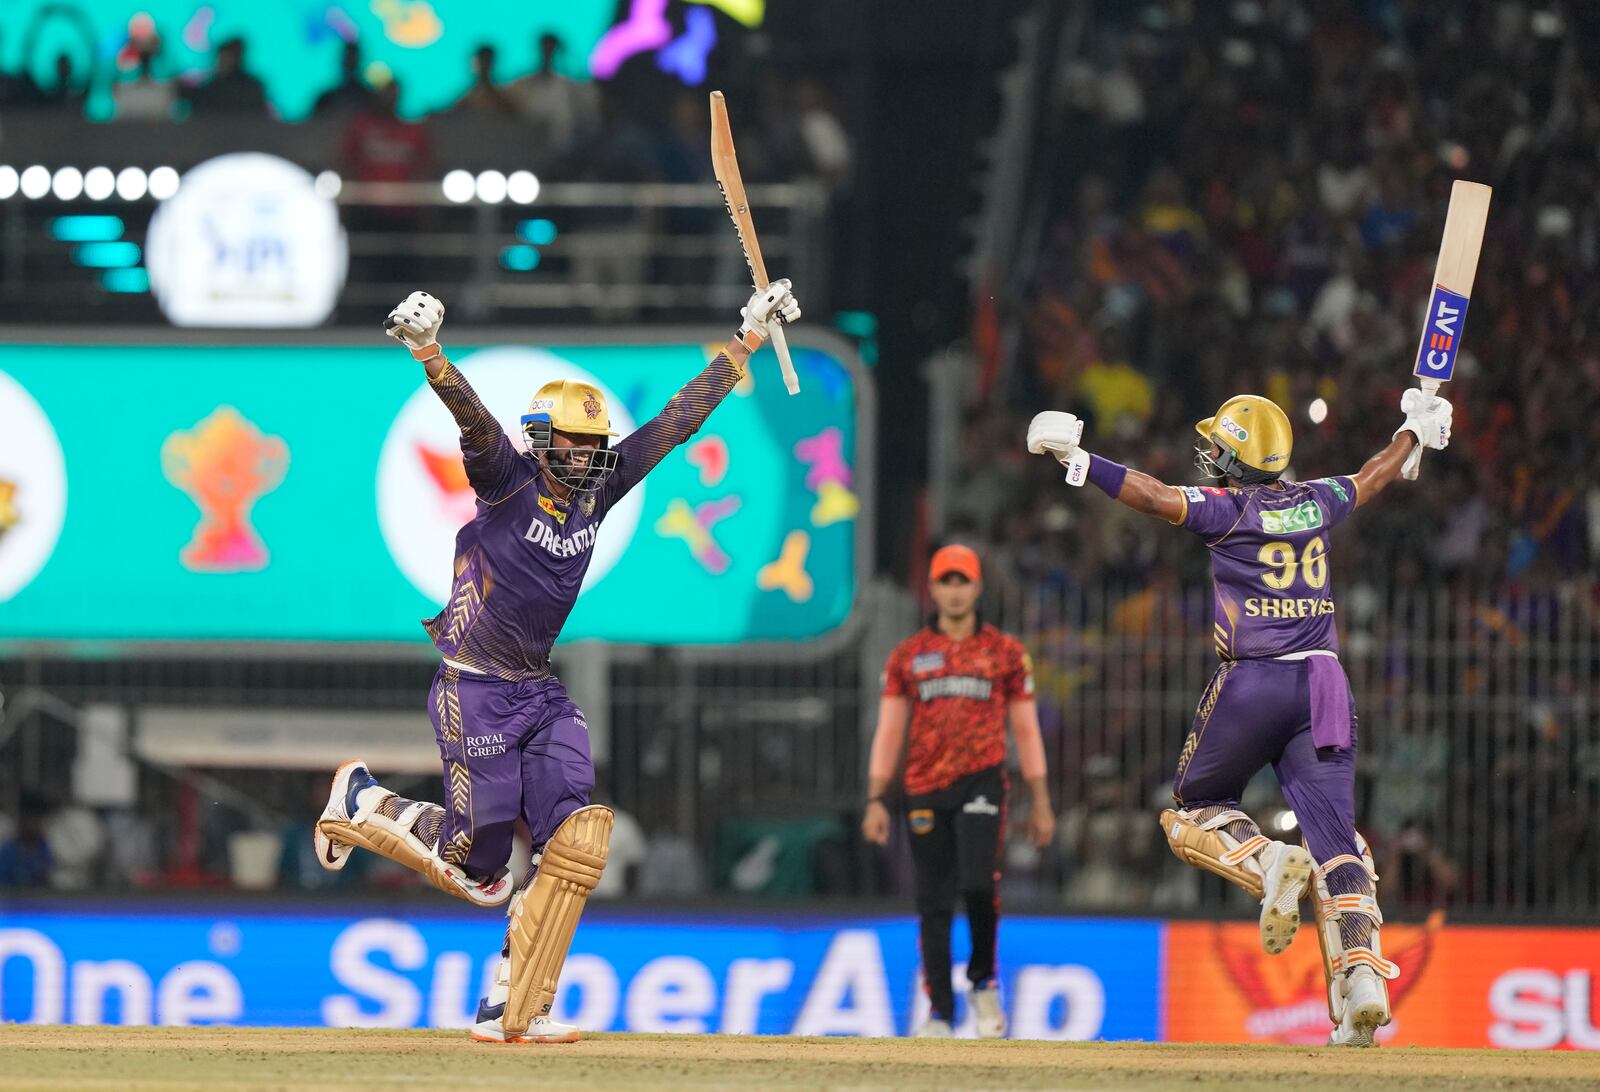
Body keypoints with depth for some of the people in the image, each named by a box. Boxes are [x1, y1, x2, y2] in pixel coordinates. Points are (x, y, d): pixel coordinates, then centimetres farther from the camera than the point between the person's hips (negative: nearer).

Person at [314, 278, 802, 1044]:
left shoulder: (598, 489, 5)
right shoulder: (507, 481, -12)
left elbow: (676, 421, 10)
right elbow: (473, 418, -31)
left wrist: (747, 342, 12)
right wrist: (426, 350, -49)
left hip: (540, 694, 6)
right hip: (473, 689, -6)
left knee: (576, 838, -11)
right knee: (478, 867, -5)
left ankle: (512, 1009, -5)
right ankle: (362, 803, 24)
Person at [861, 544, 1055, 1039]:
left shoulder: (1006, 652, 9)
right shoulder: (907, 655, 11)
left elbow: (1026, 730, 10)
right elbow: (888, 732, 10)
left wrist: (1040, 803, 6)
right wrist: (876, 800, 1)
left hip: (981, 782, -2)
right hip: (924, 789, 2)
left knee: (978, 882, -21)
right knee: (933, 902, 1)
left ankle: (983, 981, 3)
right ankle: (939, 1013, 8)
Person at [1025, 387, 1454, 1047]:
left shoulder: (1229, 510, -5)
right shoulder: (1316, 503, 11)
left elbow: (1153, 496, -18)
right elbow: (1373, 477, 30)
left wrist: (1078, 460, -16)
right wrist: (1415, 433, 48)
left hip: (1250, 684, -4)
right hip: (1322, 683, 4)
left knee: (1192, 811, 17)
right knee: (1336, 842, -1)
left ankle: (1268, 862, -14)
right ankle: (1362, 979, -17)